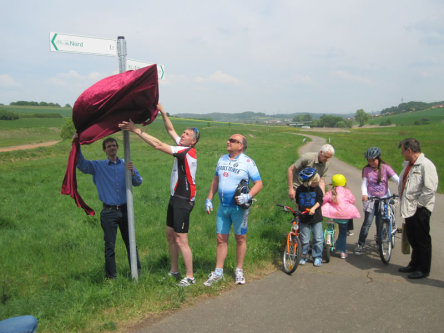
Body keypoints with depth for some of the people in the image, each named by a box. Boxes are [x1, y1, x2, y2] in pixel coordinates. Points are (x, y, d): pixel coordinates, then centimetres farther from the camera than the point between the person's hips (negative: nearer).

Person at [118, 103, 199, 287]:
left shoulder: (188, 152, -17)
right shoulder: (182, 148, 10)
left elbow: (158, 145, -22)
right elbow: (170, 129, 21)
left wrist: (136, 130, -20)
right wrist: (162, 111, 11)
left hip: (184, 201, -10)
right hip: (175, 198, 10)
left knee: (181, 240, -5)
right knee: (170, 235, 15)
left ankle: (189, 276, 6)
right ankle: (174, 271, 28)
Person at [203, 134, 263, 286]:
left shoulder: (247, 162, -7)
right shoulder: (222, 159, 9)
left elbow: (259, 183, -9)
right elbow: (216, 180, 18)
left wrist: (248, 196, -24)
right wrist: (209, 199, 12)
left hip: (239, 207, -5)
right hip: (223, 207, 5)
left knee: (240, 239, 7)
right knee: (221, 238, 7)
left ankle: (239, 270, 22)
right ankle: (218, 272, 16)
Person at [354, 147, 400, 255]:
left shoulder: (385, 168, -2)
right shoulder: (366, 169, 2)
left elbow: (397, 179, -9)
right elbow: (364, 183, -2)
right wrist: (364, 194, -20)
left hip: (384, 198, 0)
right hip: (370, 198, 0)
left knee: (380, 223, 2)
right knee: (368, 222, -7)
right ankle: (360, 244, 3)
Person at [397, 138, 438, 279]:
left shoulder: (426, 165, -17)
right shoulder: (407, 165, 12)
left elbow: (430, 189, -22)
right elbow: (402, 184, 24)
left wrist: (417, 203, -17)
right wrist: (402, 199, 15)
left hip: (420, 209, -9)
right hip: (409, 208, 9)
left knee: (422, 240, 2)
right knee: (412, 238, 18)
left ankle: (423, 269, 14)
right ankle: (414, 265, 33)